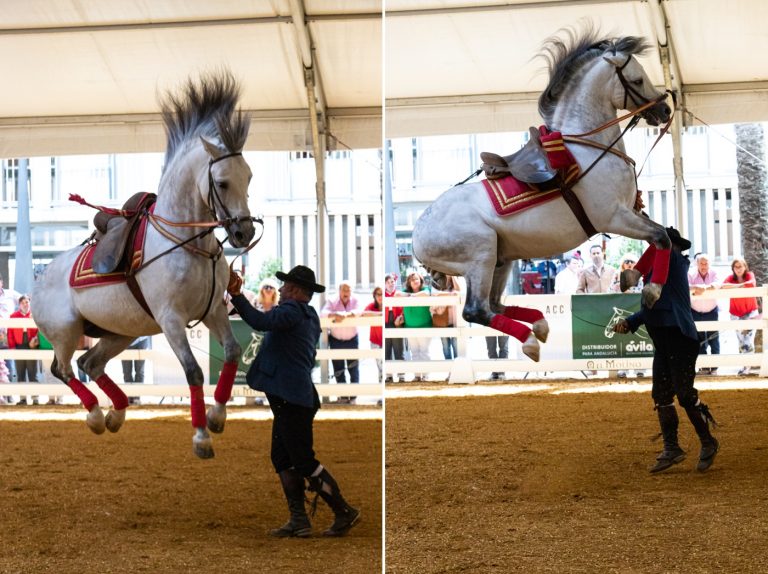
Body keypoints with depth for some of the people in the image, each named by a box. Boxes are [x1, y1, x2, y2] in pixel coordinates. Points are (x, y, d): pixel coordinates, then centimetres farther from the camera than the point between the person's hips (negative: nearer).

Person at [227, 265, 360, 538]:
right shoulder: (310, 316, 17)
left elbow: (261, 321, -32)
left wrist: (236, 295, -30)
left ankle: (344, 512, 2)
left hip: (291, 399, -10)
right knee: (282, 459, 11)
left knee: (303, 461, -5)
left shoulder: (292, 310, -14)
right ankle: (299, 521, 9)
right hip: (295, 397, 10)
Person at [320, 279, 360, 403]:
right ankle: (343, 395, 21)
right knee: (338, 368, 9)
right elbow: (323, 313, -20)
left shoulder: (355, 301, -4)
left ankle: (354, 395, 9)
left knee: (353, 368, 2)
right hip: (336, 340, 1)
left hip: (352, 340, -1)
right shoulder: (332, 302, -3)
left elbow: (358, 311, -25)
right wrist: (335, 315, -39)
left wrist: (345, 315, -42)